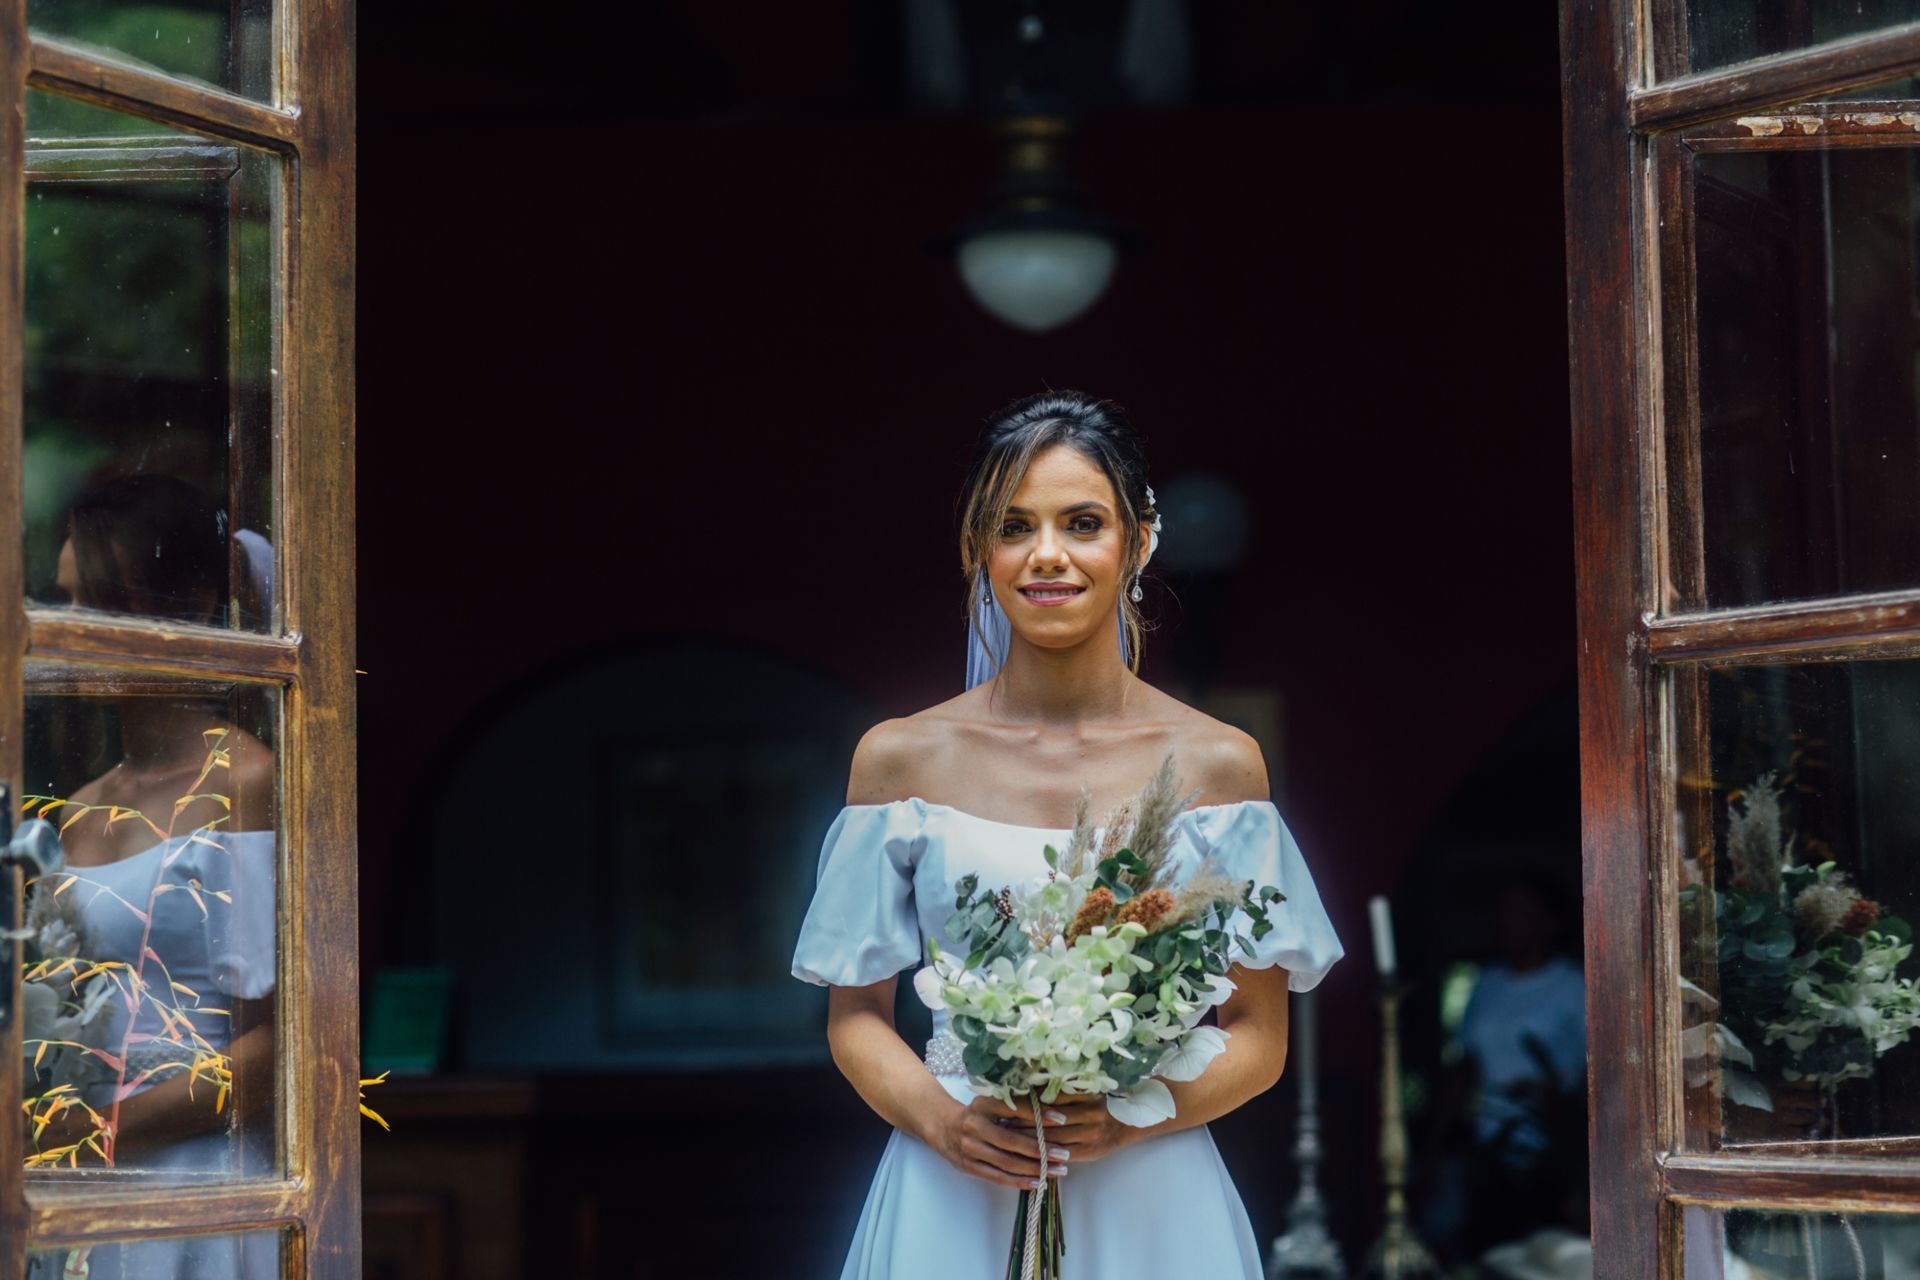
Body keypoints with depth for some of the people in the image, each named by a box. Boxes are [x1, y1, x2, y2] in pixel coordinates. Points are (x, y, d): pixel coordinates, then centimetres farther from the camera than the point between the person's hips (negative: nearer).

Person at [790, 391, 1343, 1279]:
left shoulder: (1216, 764, 1)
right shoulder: (900, 758, 2)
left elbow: (1258, 1036, 2)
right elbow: (857, 1015, 5)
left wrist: (1132, 1117, -15)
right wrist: (942, 1120, -13)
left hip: (1152, 1207, 0)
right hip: (953, 1202, 0)